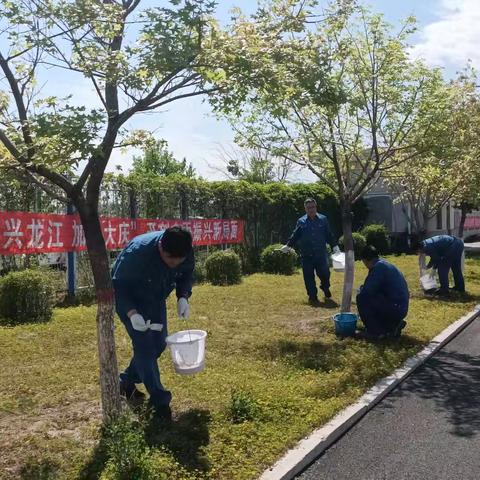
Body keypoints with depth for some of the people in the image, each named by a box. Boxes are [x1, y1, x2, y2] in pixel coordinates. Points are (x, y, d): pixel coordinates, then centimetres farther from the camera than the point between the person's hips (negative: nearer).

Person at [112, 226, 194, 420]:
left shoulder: (186, 253, -23)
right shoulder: (137, 252, -39)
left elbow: (187, 274, -2)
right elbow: (117, 285, -28)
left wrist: (183, 297, -19)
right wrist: (132, 313, -40)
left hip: (156, 301, 6)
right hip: (130, 301, -6)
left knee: (158, 344, 10)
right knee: (144, 346, -12)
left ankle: (127, 381, 31)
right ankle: (159, 401, -2)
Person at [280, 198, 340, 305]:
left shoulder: (323, 219, 4)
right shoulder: (301, 221, 4)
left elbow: (329, 235, 9)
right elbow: (295, 236, 9)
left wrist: (334, 246, 7)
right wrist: (288, 246, 4)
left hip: (321, 254, 0)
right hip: (306, 256, 0)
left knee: (324, 273, 3)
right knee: (309, 277, 3)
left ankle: (326, 288, 35)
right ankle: (312, 297, 16)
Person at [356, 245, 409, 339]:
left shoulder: (378, 267, -15)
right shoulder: (384, 264, 14)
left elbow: (366, 292, -19)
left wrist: (360, 290, 2)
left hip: (395, 309, -10)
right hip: (401, 309, 10)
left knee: (362, 298, -10)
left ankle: (374, 332, -3)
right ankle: (393, 325, 14)